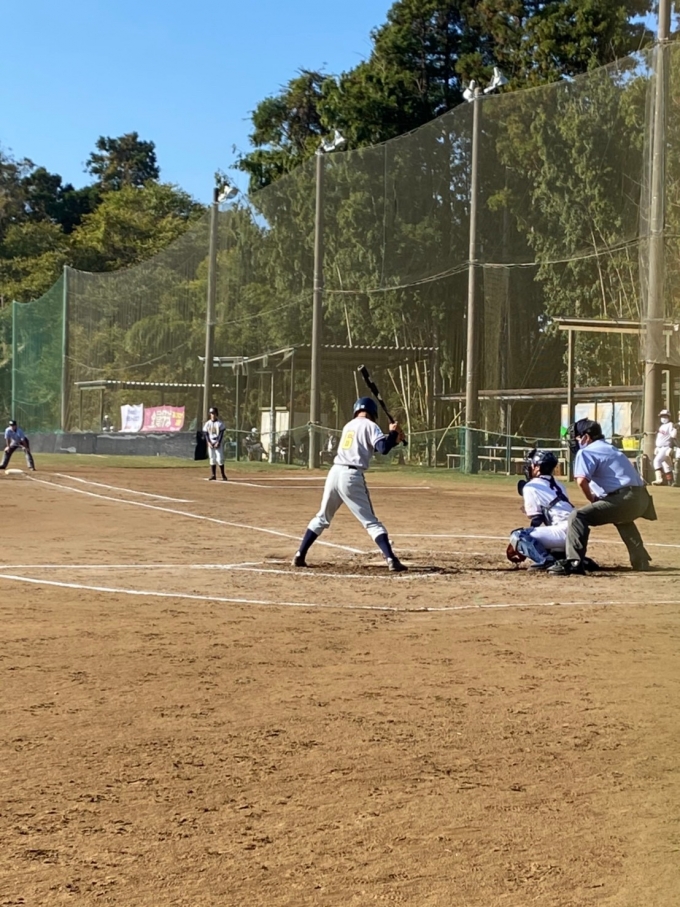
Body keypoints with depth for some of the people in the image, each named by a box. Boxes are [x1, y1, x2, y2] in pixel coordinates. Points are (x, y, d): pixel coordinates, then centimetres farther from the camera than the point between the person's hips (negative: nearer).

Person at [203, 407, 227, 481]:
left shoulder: (220, 423, 0)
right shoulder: (207, 424, 8)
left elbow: (221, 434, -5)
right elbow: (206, 434, 4)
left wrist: (218, 443, -15)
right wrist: (209, 443, -9)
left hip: (219, 443, -3)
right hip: (210, 443, 3)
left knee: (220, 459, -10)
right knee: (212, 459, 2)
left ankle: (223, 475, -3)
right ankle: (213, 475, 4)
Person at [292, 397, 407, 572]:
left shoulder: (349, 425, 22)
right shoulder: (369, 425, 2)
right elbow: (383, 448, -12)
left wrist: (394, 439, 20)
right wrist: (393, 433, 4)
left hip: (334, 472, 5)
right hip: (351, 476, -5)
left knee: (322, 518, 20)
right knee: (371, 522, -4)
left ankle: (299, 556, 15)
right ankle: (391, 560, -13)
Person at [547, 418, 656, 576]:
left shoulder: (586, 452, 0)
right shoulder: (611, 449, 27)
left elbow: (581, 480, -16)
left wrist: (592, 500, 0)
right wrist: (597, 499, 20)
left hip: (625, 499, -9)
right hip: (641, 498, 9)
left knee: (578, 516, -13)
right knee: (622, 518, 42)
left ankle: (574, 562, -27)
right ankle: (640, 561, 52)